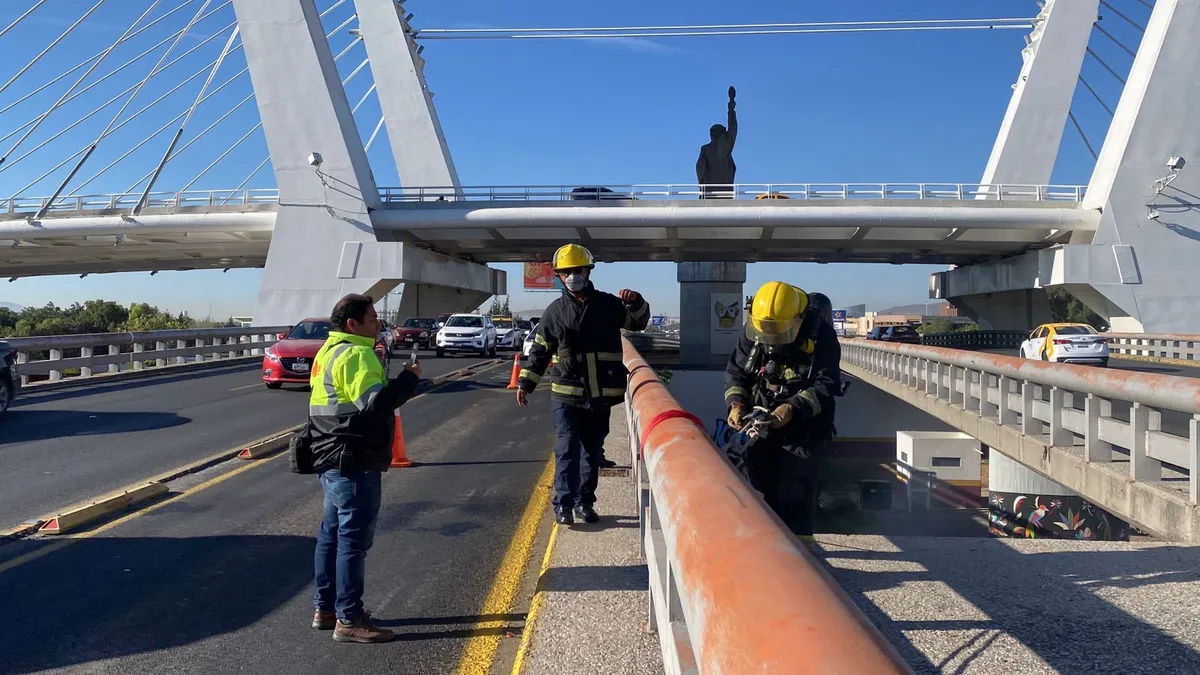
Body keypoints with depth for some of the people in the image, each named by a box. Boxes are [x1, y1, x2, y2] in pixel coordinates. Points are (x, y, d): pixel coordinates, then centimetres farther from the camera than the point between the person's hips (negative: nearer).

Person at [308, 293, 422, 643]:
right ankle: (349, 619, 4)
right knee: (354, 538, -3)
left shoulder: (330, 351, 15)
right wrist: (408, 378, -16)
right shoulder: (356, 355, -17)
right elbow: (375, 404, -27)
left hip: (331, 459, 10)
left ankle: (325, 608, 28)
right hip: (354, 463, -10)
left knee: (333, 532, 17)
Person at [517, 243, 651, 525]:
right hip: (566, 394, -2)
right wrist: (525, 382, 5)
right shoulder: (555, 311, 4)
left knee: (592, 450, 10)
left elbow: (639, 322, 14)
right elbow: (539, 350, 9)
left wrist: (636, 302, -7)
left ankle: (584, 501, 22)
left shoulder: (608, 304, 5)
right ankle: (563, 503, -4)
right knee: (567, 448, -8)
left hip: (600, 395, 2)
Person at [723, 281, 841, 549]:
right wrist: (736, 403, -15)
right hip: (761, 426, 5)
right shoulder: (752, 332, -4)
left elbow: (827, 384, -18)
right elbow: (736, 371, 4)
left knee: (795, 494, -8)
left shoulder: (821, 335, -16)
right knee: (761, 488, 12)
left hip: (803, 429, -4)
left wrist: (793, 408, -30)